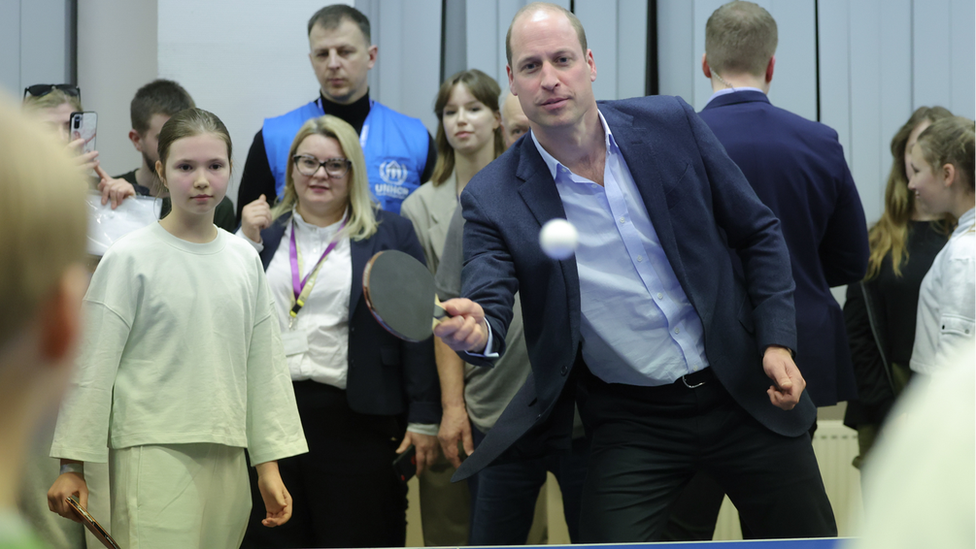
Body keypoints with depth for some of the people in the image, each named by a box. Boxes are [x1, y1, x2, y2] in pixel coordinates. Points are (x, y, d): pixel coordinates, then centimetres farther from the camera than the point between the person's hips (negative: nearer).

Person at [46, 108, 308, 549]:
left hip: (226, 458, 5)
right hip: (154, 457, -5)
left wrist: (269, 464, 13)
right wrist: (71, 466, -4)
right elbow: (92, 364, -3)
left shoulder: (244, 259, 11)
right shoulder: (130, 258, -4)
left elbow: (265, 363, 15)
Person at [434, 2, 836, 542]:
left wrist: (777, 342, -5)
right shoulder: (493, 198, -9)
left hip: (741, 390, 1)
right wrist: (473, 330, -40)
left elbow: (758, 233, 4)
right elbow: (487, 304, -15)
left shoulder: (670, 124, -5)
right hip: (631, 425, -1)